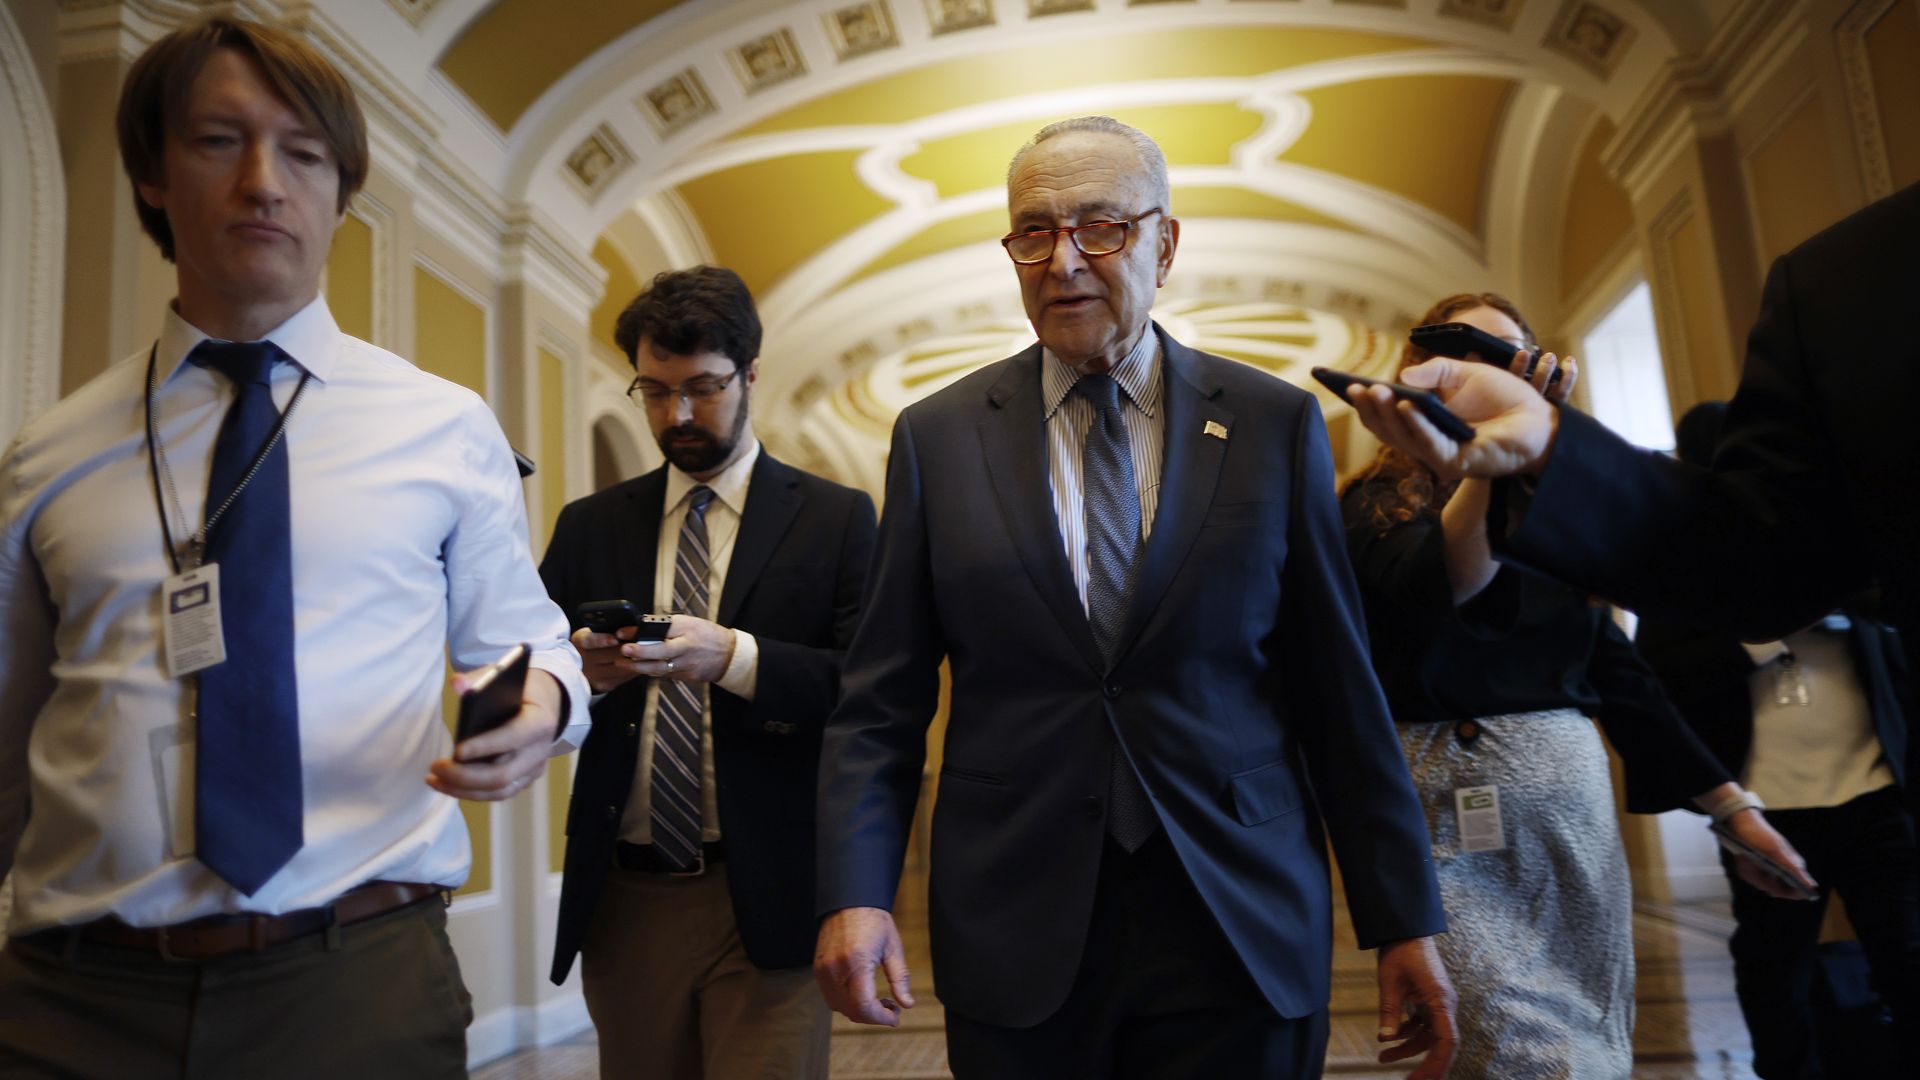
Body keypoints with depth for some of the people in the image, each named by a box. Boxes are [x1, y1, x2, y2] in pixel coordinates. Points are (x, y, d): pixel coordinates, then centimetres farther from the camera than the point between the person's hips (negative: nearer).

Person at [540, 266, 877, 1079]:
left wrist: (734, 657, -23)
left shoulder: (835, 519, 0)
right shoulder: (589, 526, 10)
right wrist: (582, 674, -13)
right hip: (622, 900, 4)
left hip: (767, 899, -3)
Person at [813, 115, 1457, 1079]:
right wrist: (854, 892, -11)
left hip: (1242, 931, 0)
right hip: (1012, 941, 1)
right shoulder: (936, 438, 1)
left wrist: (1403, 918, 2)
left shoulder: (1276, 424, 0)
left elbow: (1338, 686, 2)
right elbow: (883, 696, 1)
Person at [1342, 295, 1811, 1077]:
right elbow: (1446, 584, -22)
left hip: (1577, 799, 6)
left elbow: (1612, 662, 14)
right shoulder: (1378, 504, 0)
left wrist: (1728, 802, 12)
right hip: (1460, 811, -5)